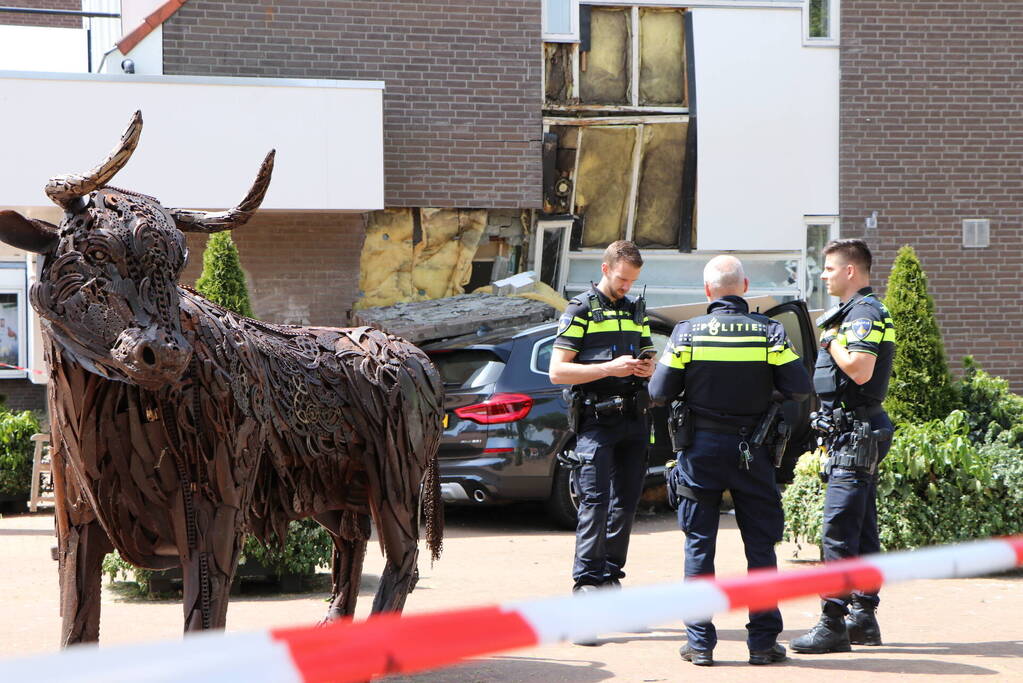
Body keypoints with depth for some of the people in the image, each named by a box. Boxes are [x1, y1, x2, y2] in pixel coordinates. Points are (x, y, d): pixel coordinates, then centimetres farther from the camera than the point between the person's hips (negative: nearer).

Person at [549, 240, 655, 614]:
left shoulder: (637, 310, 18)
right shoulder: (581, 310, -1)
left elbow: (650, 359, 27)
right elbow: (557, 371, -7)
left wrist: (647, 368, 2)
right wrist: (610, 368, -16)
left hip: (634, 419, 6)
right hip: (596, 421, -6)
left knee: (626, 502, 7)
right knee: (595, 502, -13)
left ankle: (611, 577, 15)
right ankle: (586, 583, -14)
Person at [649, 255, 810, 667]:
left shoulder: (687, 333, -5)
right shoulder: (770, 333, -4)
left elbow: (658, 394, -4)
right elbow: (799, 390, -6)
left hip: (701, 448, 0)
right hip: (752, 451, 0)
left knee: (699, 544, 6)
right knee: (760, 545, 7)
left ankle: (700, 643, 5)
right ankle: (763, 641, 8)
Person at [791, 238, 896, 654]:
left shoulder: (864, 312, -14)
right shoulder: (855, 312, 19)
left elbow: (860, 370, -27)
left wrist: (832, 342, -13)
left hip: (855, 435, -11)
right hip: (854, 434, 11)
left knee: (838, 531, -12)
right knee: (861, 531, 13)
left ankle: (833, 624, -14)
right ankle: (863, 618, 18)